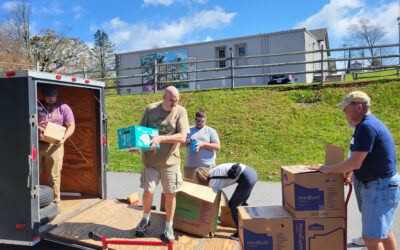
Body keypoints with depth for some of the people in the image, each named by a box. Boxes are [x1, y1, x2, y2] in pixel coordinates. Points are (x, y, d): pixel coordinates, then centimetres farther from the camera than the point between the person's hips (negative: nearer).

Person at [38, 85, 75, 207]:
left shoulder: (63, 108, 7)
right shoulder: (37, 106, 13)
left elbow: (71, 126, 2)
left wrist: (64, 137, -16)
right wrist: (38, 128, -13)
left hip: (54, 145, -2)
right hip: (37, 144, 3)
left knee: (54, 176, -2)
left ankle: (56, 202, 7)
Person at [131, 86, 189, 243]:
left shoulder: (180, 112, -4)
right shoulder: (150, 109, 2)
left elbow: (182, 137, -12)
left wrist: (161, 138, -22)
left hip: (170, 160, -1)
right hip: (150, 159, 1)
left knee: (170, 194, 5)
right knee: (148, 191, 1)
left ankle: (169, 227, 25)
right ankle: (145, 219, 31)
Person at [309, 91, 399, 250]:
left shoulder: (367, 127, -23)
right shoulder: (367, 124, 11)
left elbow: (355, 163, -25)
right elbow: (358, 158, 20)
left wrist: (328, 169, -14)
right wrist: (345, 173, 14)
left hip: (381, 187, -11)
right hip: (372, 185, 11)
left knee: (371, 237, -7)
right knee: (383, 229, 23)